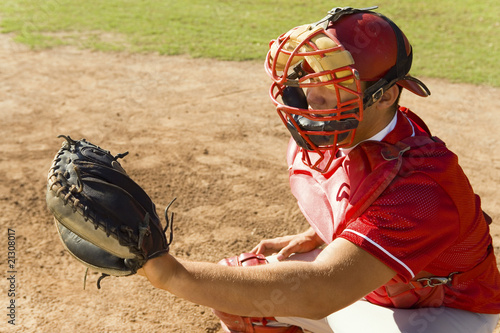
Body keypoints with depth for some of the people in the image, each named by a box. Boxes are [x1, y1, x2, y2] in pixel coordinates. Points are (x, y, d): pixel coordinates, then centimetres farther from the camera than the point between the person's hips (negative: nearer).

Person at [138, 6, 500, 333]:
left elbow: (320, 292, -45)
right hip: (366, 277, 6)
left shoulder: (420, 188, -38)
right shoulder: (343, 135, -15)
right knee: (236, 294, 0)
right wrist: (314, 237, -4)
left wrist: (172, 273, -47)